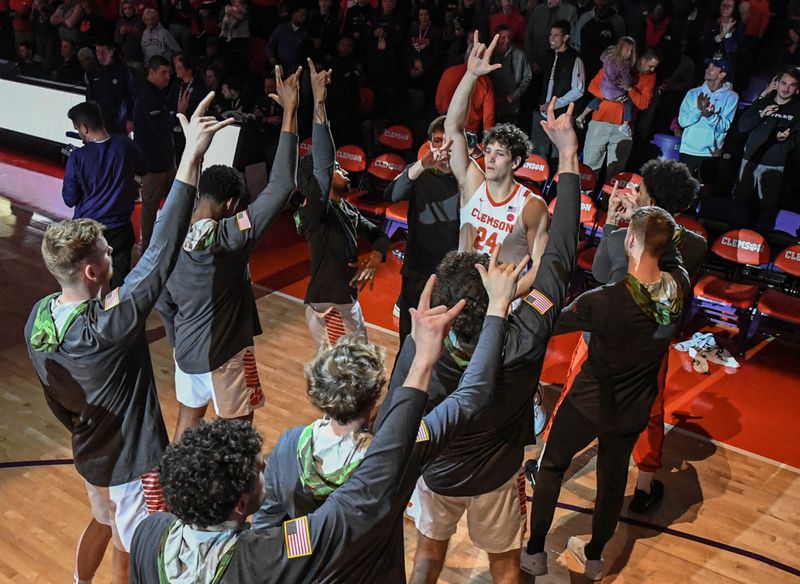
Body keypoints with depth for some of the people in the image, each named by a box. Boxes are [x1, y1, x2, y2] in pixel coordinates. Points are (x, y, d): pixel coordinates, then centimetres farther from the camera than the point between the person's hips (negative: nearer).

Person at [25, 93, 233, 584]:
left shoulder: (38, 318, -10)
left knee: (103, 522, 33)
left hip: (90, 451, 8)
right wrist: (191, 158, -43)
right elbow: (161, 254, -41)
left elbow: (55, 397, 5)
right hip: (131, 458, -8)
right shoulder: (107, 328, -34)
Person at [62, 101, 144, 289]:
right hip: (121, 228, 2)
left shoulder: (77, 158, -20)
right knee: (121, 279, 16)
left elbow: (70, 199, -9)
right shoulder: (126, 145, -13)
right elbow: (141, 168, 9)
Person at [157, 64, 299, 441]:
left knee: (188, 420, 23)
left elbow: (163, 304, 6)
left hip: (186, 350, 7)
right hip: (226, 354, -6)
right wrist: (289, 113, -27)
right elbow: (281, 186, -28)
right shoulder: (229, 237, -24)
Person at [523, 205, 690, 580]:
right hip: (634, 411, 4)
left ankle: (535, 552, 30)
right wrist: (655, 226, -1)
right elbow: (671, 255, 6)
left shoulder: (605, 301, -33)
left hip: (589, 404, -4)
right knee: (613, 480, 22)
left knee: (551, 467, 20)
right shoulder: (679, 289, -19)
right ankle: (594, 558, 43)